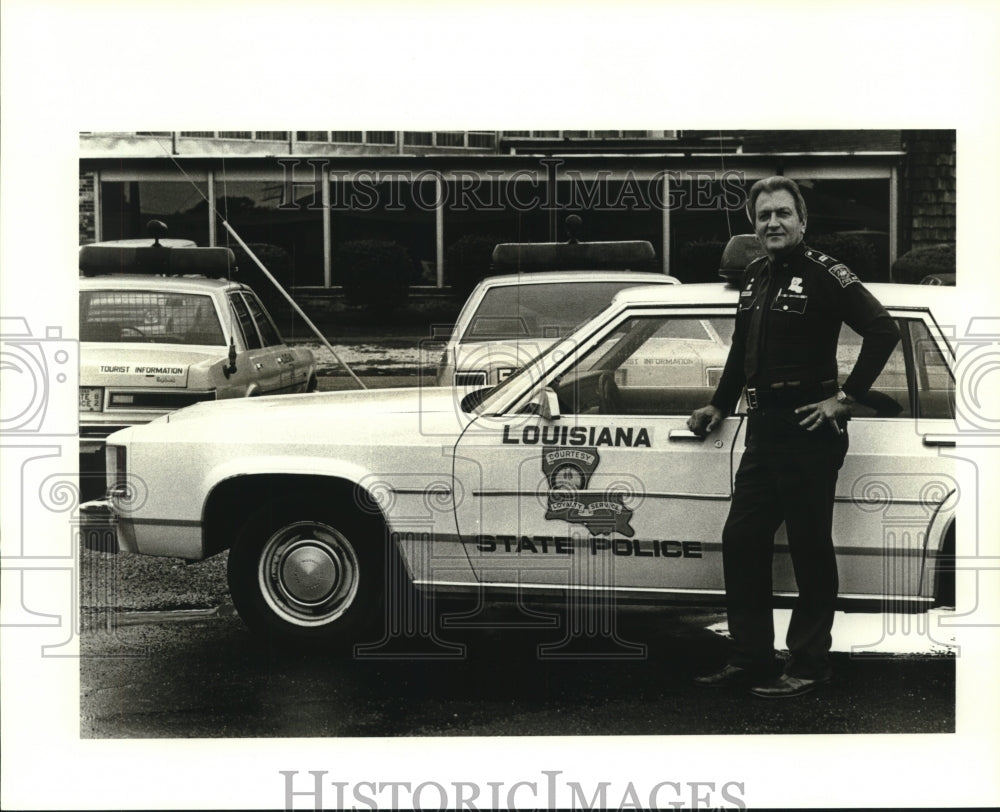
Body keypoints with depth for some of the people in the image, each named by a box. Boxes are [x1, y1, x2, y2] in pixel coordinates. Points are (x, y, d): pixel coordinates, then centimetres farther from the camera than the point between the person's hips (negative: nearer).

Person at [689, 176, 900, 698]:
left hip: (808, 431, -8)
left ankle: (807, 667, 10)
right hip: (763, 430, 8)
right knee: (740, 542, 9)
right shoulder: (754, 276, 14)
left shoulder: (822, 274, -10)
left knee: (810, 551, 0)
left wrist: (846, 398, -16)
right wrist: (720, 405, 24)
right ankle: (750, 658, 19)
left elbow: (883, 331, -18)